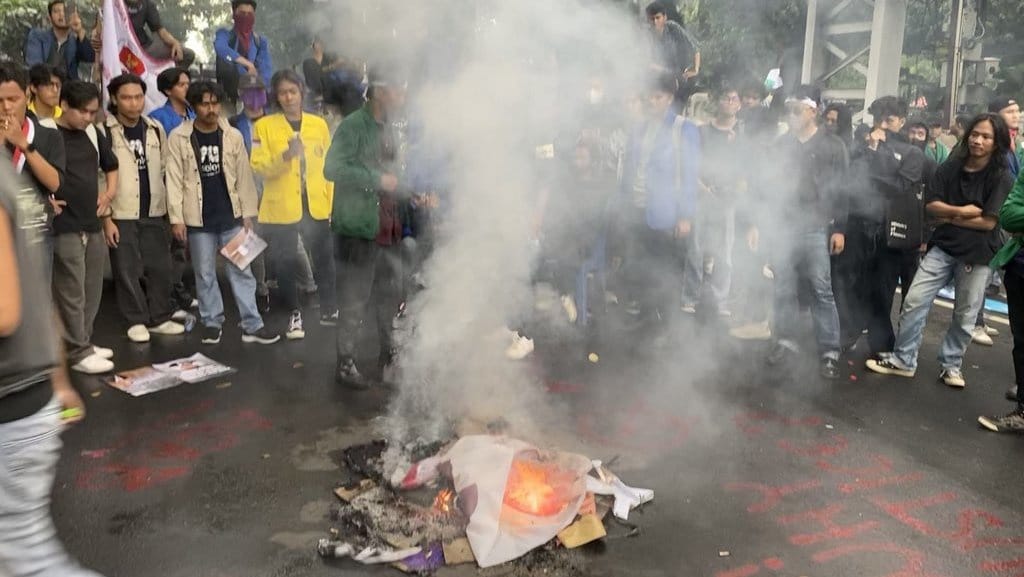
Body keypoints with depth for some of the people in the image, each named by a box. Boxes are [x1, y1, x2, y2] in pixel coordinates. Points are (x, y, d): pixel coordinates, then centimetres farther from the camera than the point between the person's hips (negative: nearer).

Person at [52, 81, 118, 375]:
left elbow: (111, 165, 25)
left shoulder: (93, 135, 10)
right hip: (64, 228, -7)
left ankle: (83, 343, 26)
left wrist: (109, 193, 11)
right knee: (71, 293, -2)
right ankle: (78, 353, 6)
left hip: (93, 225, 7)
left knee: (92, 292, 14)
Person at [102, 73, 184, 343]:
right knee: (128, 270, 3)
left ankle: (160, 318, 20)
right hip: (121, 214, -4)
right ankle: (137, 321, 16)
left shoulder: (155, 129, 6)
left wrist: (170, 208, 9)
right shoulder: (104, 131, -9)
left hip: (154, 212, 4)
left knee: (160, 268, 8)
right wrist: (105, 217, -12)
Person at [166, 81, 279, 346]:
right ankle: (212, 323, 20)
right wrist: (176, 218, -9)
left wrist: (248, 213, 1)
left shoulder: (233, 135, 2)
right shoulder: (179, 137, -4)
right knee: (205, 274, 8)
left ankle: (252, 325, 7)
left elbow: (244, 177, 4)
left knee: (242, 271, 4)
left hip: (231, 216, 2)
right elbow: (174, 180, -5)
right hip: (199, 220, -1)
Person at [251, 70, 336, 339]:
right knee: (285, 263, 5)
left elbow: (329, 165, 9)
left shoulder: (318, 124, 8)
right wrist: (285, 156, -23)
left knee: (325, 258, 6)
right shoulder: (264, 126, 0)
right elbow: (259, 166, -8)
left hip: (317, 206, 2)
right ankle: (294, 314, 21)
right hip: (281, 208, -2)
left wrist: (332, 200, 5)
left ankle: (329, 309, 23)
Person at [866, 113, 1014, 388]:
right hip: (943, 246, 2)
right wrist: (961, 211, -16)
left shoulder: (1002, 178, -7)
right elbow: (931, 206, -2)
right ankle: (903, 359, 8)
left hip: (978, 253, -2)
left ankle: (951, 365, 25)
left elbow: (988, 222, -13)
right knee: (914, 301, -4)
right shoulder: (950, 168, 3)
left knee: (965, 316, 8)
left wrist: (949, 217, -7)